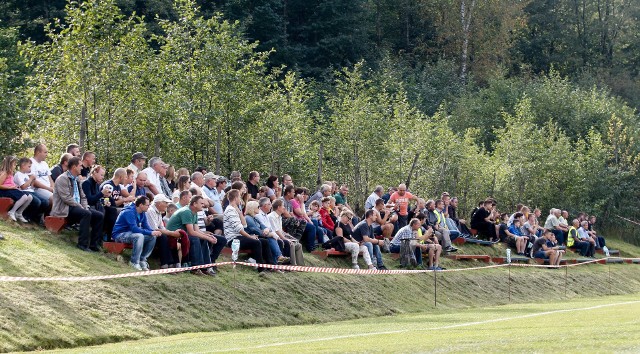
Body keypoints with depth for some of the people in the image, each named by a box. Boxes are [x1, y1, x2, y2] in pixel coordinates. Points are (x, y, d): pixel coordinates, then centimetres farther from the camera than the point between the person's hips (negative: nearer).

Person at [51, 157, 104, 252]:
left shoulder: (77, 179, 18)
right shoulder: (63, 179, -9)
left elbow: (83, 197, 21)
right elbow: (66, 198, -18)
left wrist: (86, 207, 1)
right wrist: (81, 207, -17)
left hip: (77, 207, 9)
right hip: (65, 208, -9)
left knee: (99, 216, -6)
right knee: (86, 214, -32)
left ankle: (94, 244, -5)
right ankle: (83, 244, -30)